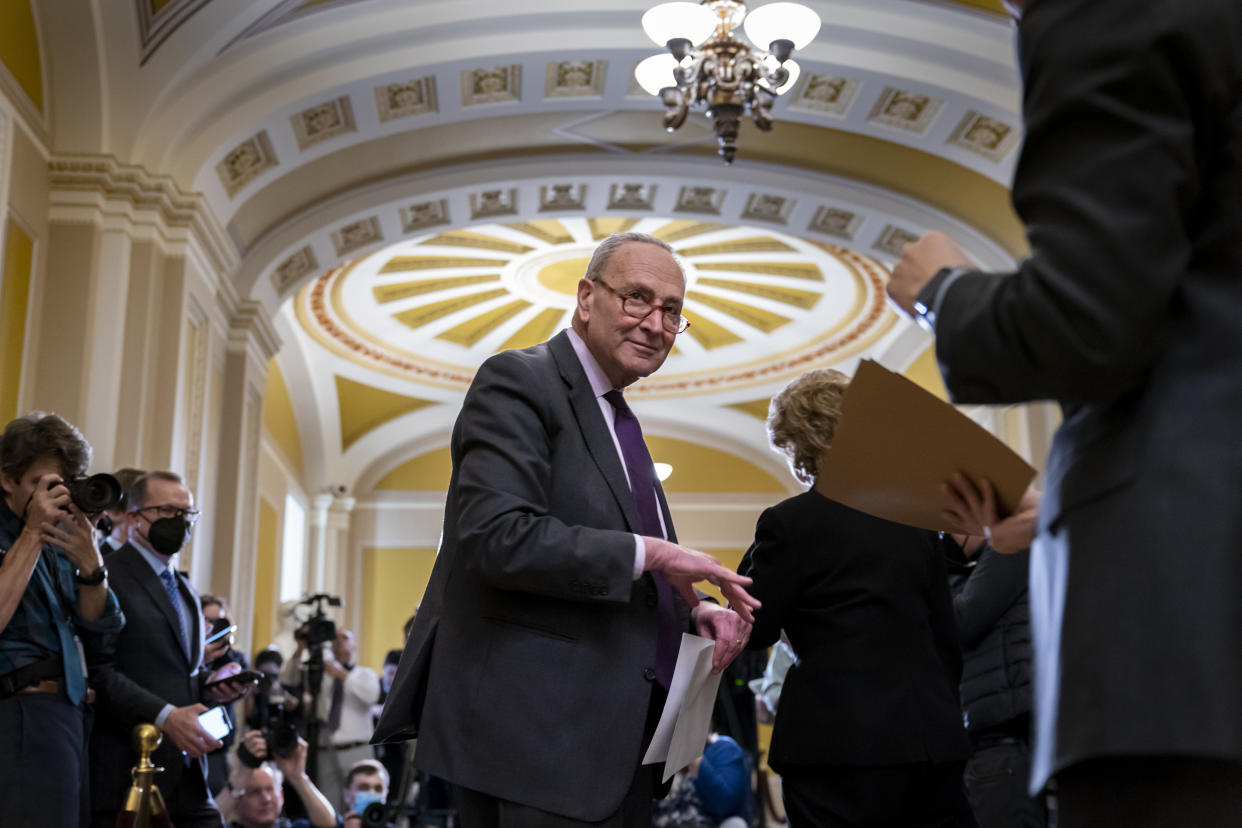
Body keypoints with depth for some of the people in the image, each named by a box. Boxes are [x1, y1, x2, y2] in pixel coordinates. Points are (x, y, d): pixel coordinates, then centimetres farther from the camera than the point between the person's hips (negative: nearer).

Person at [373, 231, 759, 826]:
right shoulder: (518, 382, -9)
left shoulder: (617, 419, 19)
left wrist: (693, 612, 4)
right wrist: (649, 553, -18)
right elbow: (498, 536, -23)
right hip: (536, 738, -9)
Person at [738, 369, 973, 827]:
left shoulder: (791, 521, -7)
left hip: (838, 747, -5)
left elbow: (754, 630, -1)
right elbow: (947, 638, 14)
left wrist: (755, 559, 9)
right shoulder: (916, 517, 10)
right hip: (932, 740, 5)